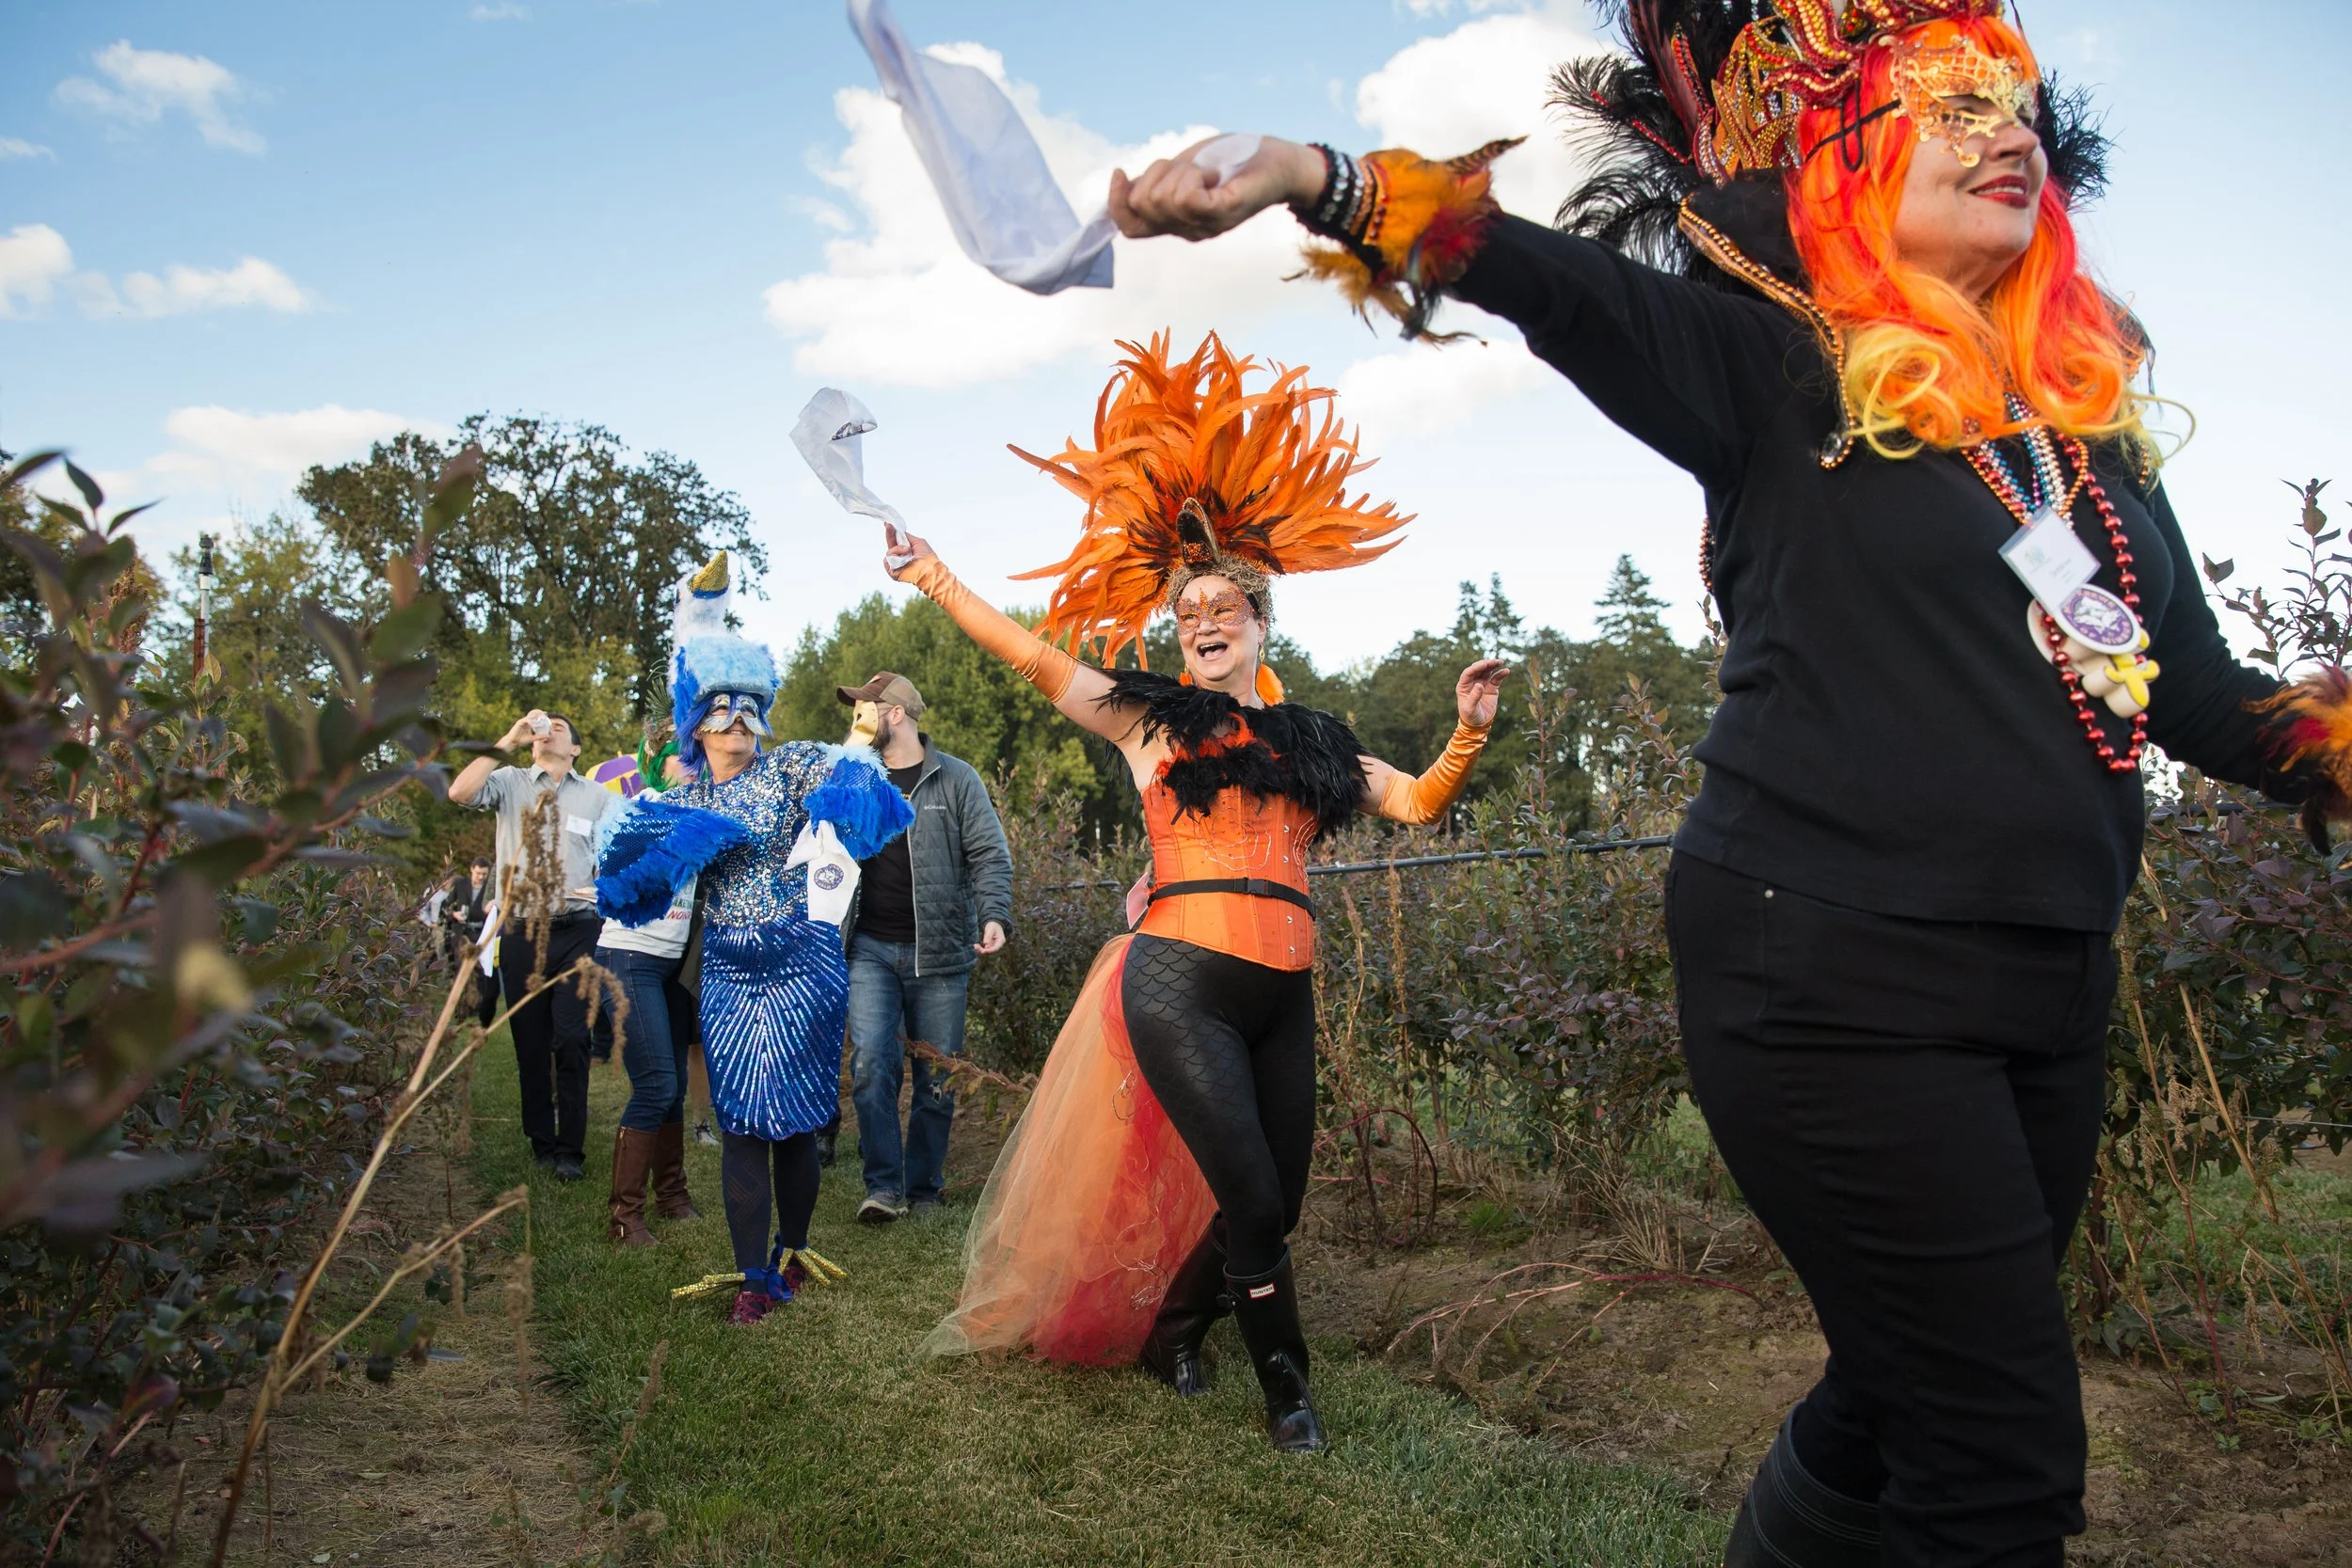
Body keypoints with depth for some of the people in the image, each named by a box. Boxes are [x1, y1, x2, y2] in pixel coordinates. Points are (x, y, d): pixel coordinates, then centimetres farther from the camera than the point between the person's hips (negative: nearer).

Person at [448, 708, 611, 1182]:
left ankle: (570, 1149, 4)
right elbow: (460, 792, -9)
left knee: (572, 1040, -5)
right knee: (530, 1042, 7)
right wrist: (508, 738, -7)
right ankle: (541, 1143, 18)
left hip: (577, 931, -1)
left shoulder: (598, 796, 11)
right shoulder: (510, 782, 10)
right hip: (521, 930, 1)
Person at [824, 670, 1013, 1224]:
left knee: (938, 1077, 4)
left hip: (940, 951, -2)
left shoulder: (956, 778, 2)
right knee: (870, 1061, -13)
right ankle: (883, 1185, -3)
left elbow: (990, 854, -3)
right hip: (872, 949, 2)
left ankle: (923, 1188, 19)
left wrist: (994, 915, -19)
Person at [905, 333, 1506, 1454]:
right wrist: (936, 581, 4)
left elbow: (1416, 804, 15)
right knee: (1252, 1199, -10)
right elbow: (1034, 656, 6)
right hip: (1182, 983, -4)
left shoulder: (1308, 742, 16)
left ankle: (1171, 1334, 33)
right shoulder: (1149, 718, 7)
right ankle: (1285, 1385, 14)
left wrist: (1468, 736, -1)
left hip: (1284, 994, 4)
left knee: (1277, 1204, 7)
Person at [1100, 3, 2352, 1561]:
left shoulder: (2097, 418, 14)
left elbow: (2204, 699, 15)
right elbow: (1557, 281, -21)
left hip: (2053, 982, 7)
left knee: (1915, 1401, 18)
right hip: (1838, 970, -7)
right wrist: (1310, 176, -35)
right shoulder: (1785, 366, -4)